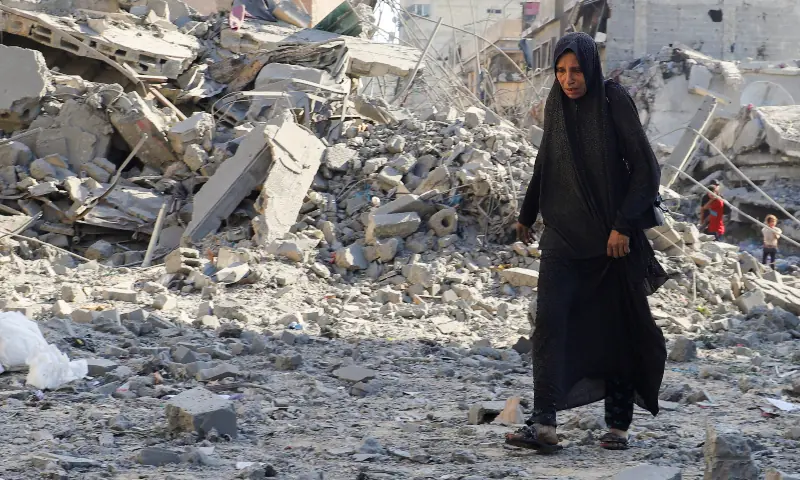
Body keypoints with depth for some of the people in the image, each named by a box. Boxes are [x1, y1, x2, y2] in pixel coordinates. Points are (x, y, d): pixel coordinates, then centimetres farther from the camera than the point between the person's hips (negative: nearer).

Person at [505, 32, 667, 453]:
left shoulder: (614, 102, -10)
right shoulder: (556, 106, 5)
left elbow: (644, 167, -12)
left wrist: (624, 225, -18)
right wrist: (526, 214, 30)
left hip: (611, 236, -3)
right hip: (563, 232, 4)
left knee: (614, 326, 5)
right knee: (550, 319, -13)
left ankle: (618, 424, 16)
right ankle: (544, 423, -21)